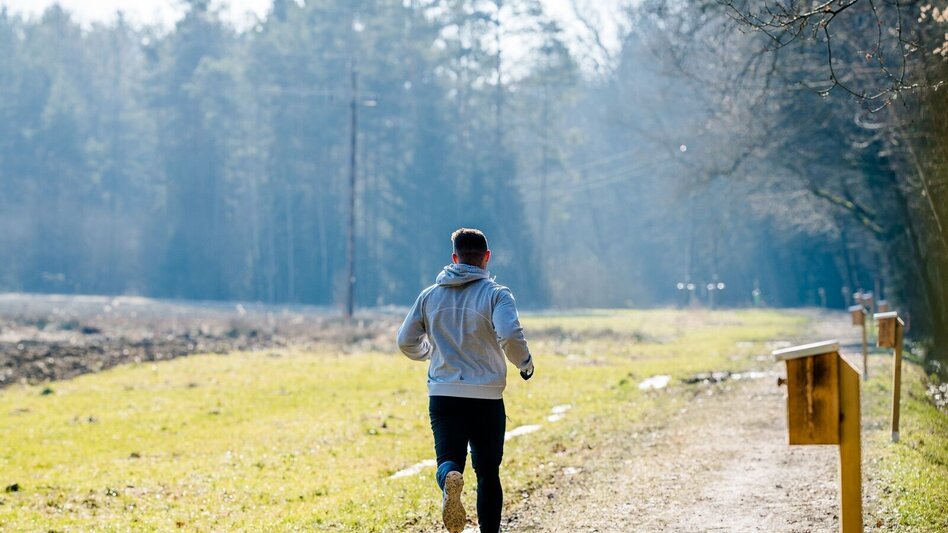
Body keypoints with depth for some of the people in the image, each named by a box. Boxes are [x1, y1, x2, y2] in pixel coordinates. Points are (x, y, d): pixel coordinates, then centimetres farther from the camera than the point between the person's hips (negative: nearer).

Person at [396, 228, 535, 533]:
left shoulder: (430, 296, 7)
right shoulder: (496, 294, -5)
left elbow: (406, 342, 10)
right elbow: (510, 336, -20)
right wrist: (525, 363, -1)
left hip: (442, 395, 2)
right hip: (486, 397, -2)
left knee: (449, 460, 1)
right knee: (488, 472, 10)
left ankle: (450, 479, -33)